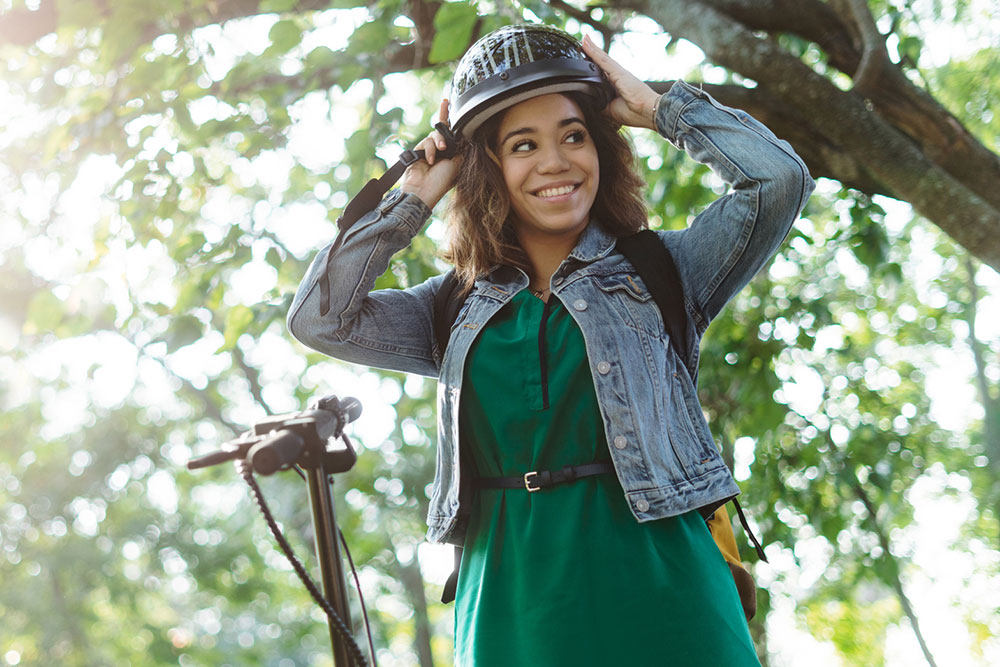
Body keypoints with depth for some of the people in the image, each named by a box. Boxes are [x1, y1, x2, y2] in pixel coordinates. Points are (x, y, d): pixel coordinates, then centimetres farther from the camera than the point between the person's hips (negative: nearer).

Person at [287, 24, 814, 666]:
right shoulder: (458, 309, 14)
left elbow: (780, 178, -2)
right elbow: (320, 318, 5)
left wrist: (655, 106, 5)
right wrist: (415, 195, 9)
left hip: (656, 594, -2)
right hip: (509, 607, 2)